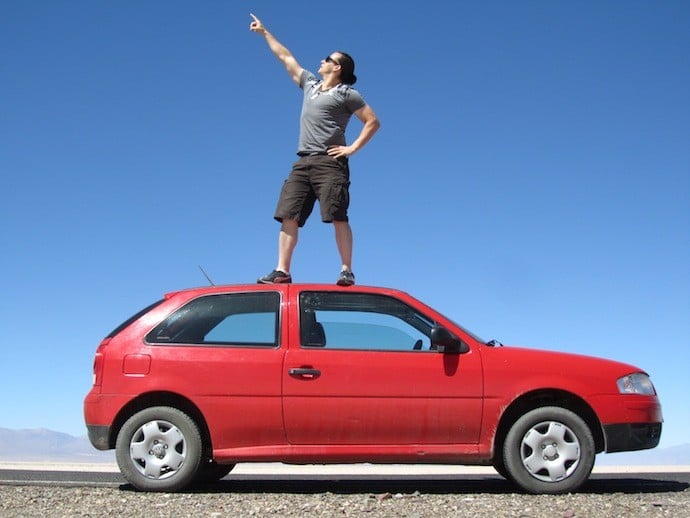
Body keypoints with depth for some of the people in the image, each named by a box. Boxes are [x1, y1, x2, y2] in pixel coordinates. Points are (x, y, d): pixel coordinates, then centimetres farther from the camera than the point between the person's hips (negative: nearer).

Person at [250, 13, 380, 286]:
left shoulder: (347, 94, 5)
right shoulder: (310, 84, 24)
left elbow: (373, 122, 3)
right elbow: (286, 57, 33)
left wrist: (353, 148, -5)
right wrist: (264, 32, 38)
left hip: (329, 162, -6)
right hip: (303, 162, 7)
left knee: (338, 218, -13)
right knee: (288, 217, -4)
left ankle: (347, 271, -11)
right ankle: (282, 270, -7)